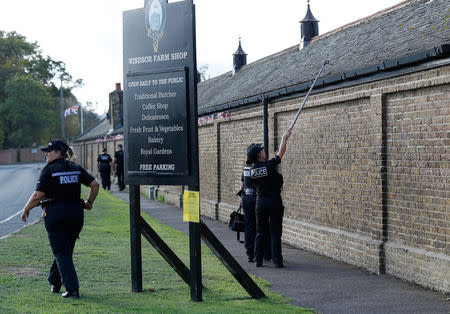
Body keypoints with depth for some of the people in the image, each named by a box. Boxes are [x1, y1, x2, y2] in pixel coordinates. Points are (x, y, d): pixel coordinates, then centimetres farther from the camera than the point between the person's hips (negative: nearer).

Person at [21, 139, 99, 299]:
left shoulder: (49, 170, -9)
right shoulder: (76, 168, 7)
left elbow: (38, 195, -12)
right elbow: (95, 185, 3)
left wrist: (26, 209, 2)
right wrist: (89, 202, 17)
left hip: (55, 213, -5)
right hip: (76, 213, 5)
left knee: (61, 253, 0)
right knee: (66, 250, 19)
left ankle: (73, 289, -8)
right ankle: (54, 283, 33)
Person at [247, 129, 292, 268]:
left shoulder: (252, 170, 1)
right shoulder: (269, 165, -14)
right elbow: (281, 153, -2)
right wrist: (284, 138, 12)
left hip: (260, 201, 5)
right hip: (274, 200, -5)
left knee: (260, 232, 11)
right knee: (275, 232, -1)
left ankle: (258, 260, 12)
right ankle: (277, 260, -1)